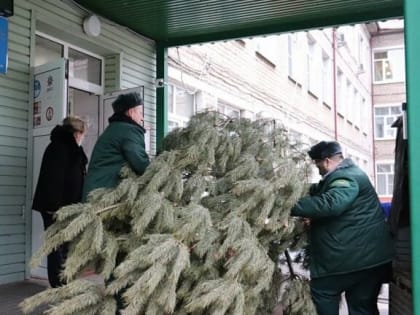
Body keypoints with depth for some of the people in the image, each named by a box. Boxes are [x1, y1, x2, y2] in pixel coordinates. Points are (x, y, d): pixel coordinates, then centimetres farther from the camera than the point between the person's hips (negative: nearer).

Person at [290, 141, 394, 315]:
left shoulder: (345, 177, -18)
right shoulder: (346, 174, 18)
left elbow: (329, 204, -35)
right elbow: (319, 191, 27)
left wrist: (291, 206, -31)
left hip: (358, 255, -10)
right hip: (372, 255, 10)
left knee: (322, 291, 4)